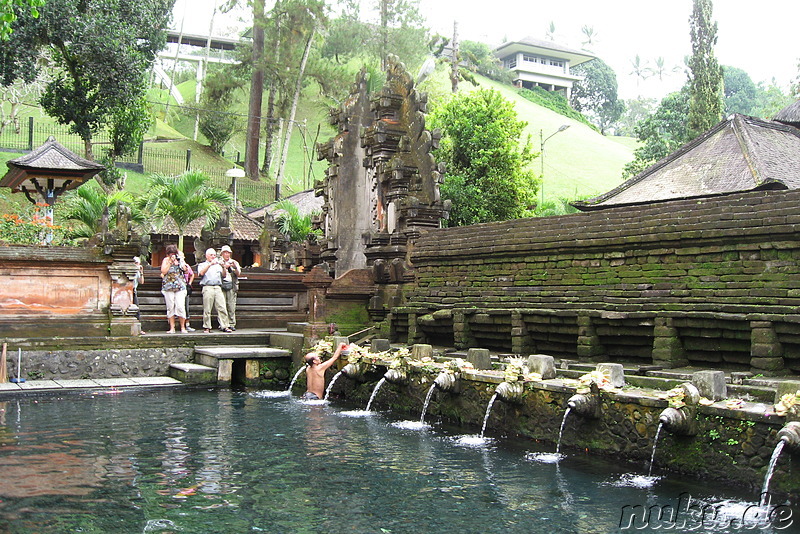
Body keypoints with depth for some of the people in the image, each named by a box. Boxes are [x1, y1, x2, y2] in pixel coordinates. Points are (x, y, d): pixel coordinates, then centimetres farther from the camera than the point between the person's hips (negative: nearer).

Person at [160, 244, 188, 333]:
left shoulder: (180, 259, 13)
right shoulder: (166, 260, 10)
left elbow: (185, 269, 0)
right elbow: (163, 271, -5)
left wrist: (180, 260, -5)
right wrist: (170, 262, -7)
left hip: (180, 286, 0)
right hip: (168, 287, 0)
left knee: (180, 306, -9)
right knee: (170, 307, -1)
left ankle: (183, 327, 0)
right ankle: (172, 328, 3)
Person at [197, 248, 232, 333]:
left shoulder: (218, 265, 25)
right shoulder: (202, 265, 16)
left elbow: (224, 275, 13)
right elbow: (201, 273, -6)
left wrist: (223, 267, -5)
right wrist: (210, 264, -12)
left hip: (218, 288, 3)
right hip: (207, 288, -3)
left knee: (222, 308, -6)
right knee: (207, 309, -5)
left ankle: (225, 326, -6)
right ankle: (207, 327, 1)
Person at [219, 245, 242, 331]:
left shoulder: (234, 262, 17)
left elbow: (238, 274, 6)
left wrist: (235, 267, -11)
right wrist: (224, 267, -11)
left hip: (232, 286, 1)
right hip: (221, 286, -1)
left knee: (231, 307, -4)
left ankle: (232, 324, -2)